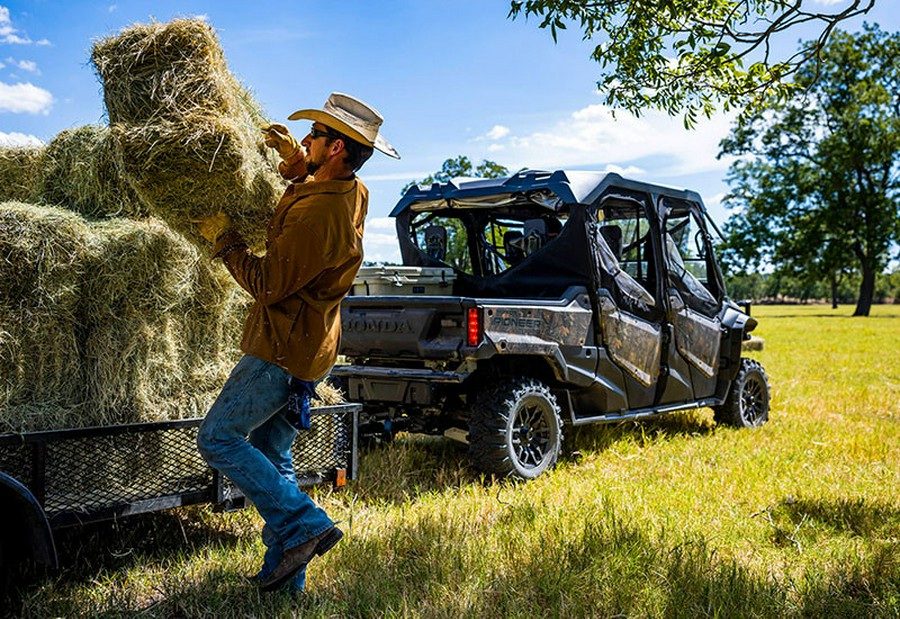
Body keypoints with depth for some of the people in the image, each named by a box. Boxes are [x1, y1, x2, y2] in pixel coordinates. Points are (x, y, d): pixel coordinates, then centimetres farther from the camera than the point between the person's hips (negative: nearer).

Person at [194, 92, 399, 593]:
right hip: (311, 344, 10)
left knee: (219, 438, -2)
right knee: (272, 454, 14)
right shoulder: (354, 194, 5)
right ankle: (286, 573, 19)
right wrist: (296, 162, 13)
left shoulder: (317, 215, -25)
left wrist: (223, 238, -6)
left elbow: (267, 284, -19)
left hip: (284, 348, -10)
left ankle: (303, 524, -5)